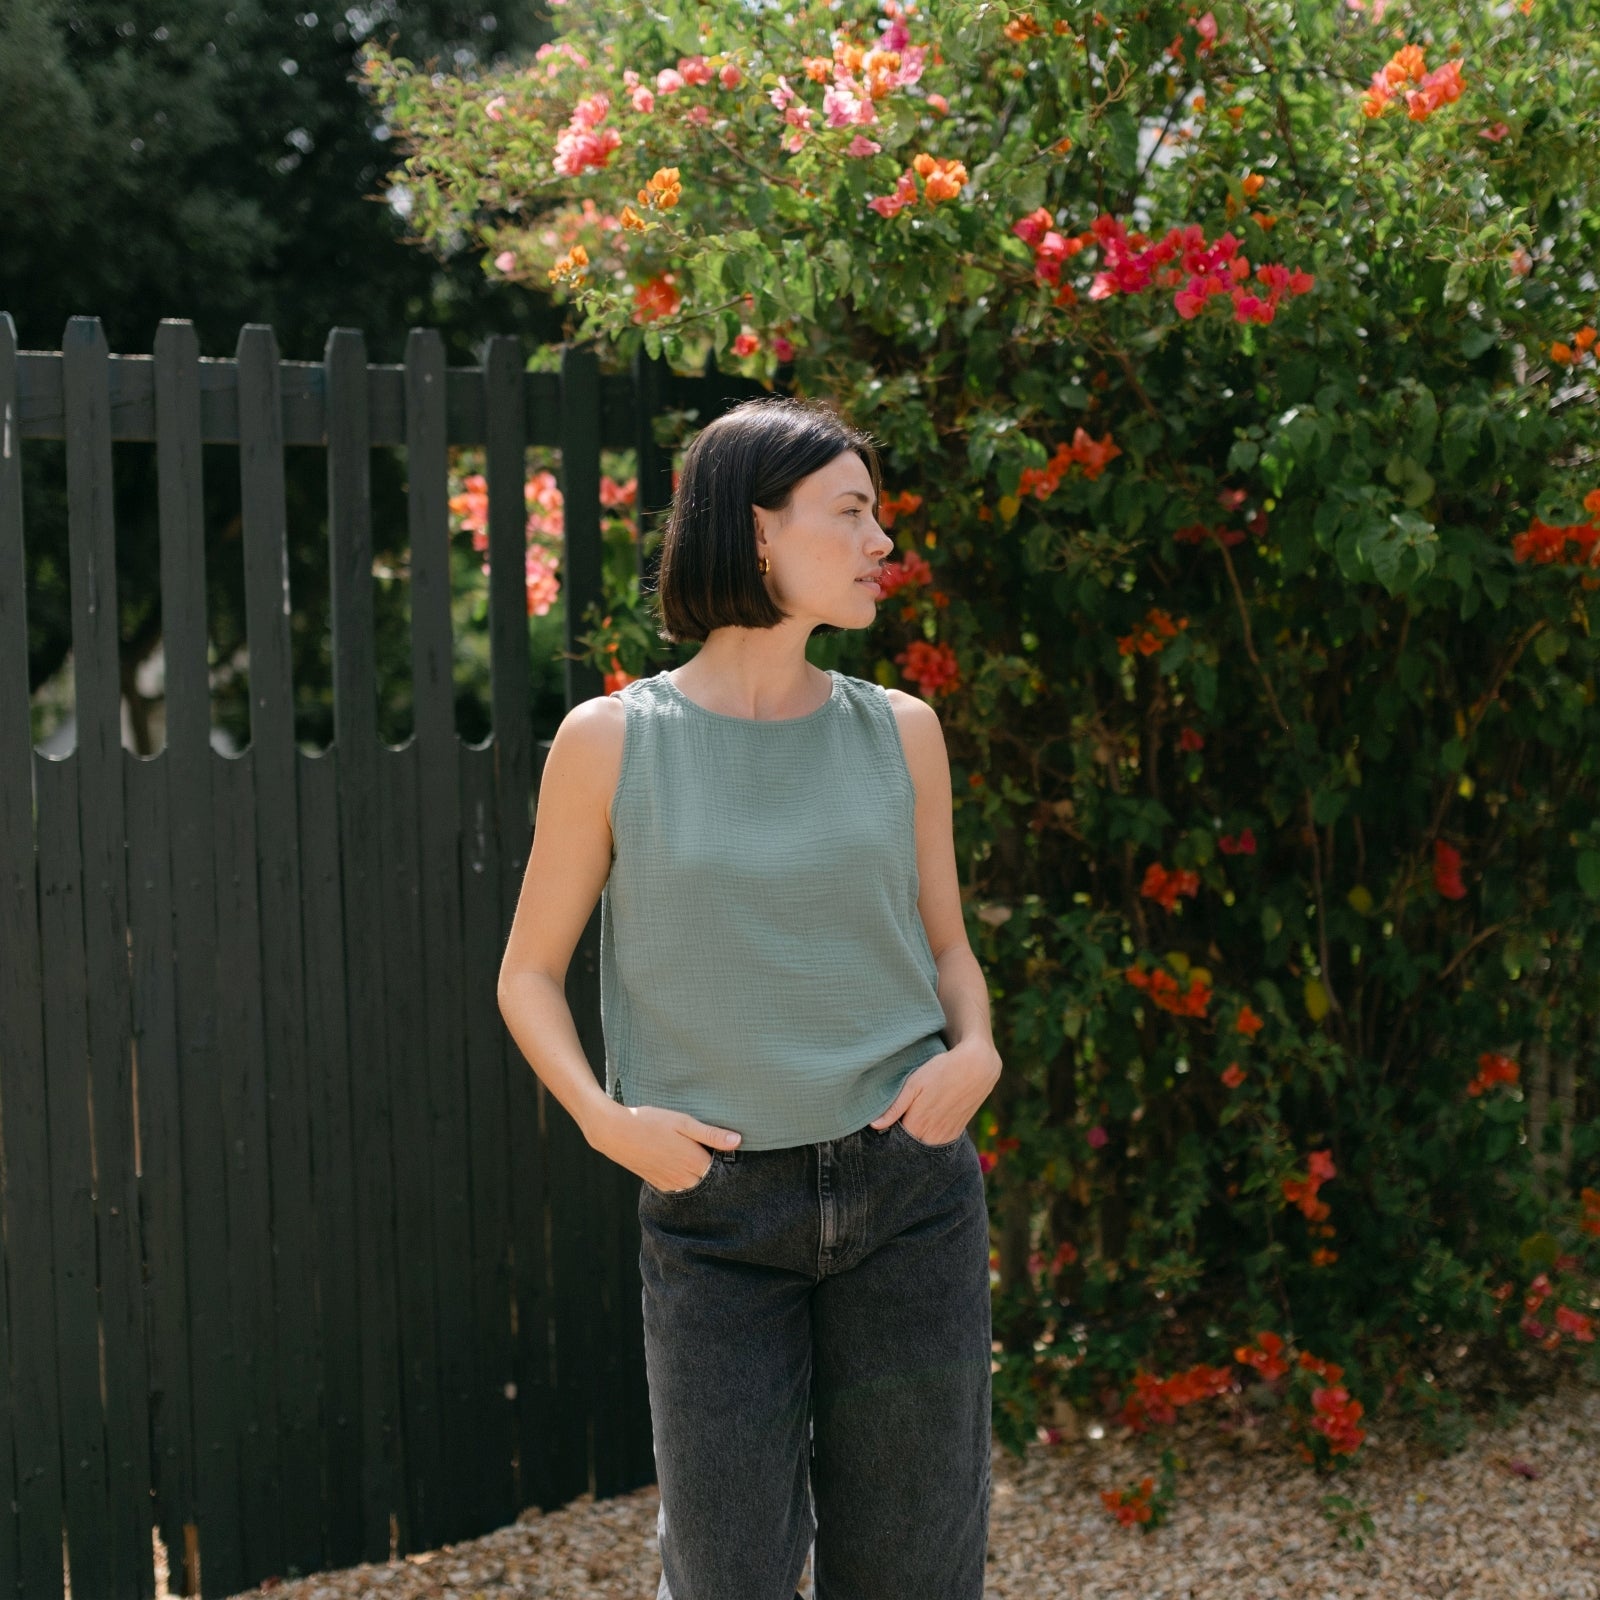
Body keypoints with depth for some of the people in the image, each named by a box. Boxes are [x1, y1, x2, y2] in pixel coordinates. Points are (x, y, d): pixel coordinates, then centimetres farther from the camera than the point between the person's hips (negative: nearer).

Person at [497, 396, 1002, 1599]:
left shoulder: (898, 732, 5)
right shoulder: (612, 742, -2)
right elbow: (531, 971, 5)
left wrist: (976, 1050, -7)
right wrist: (603, 1118, -11)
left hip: (910, 1194, 3)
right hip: (716, 1204, -2)